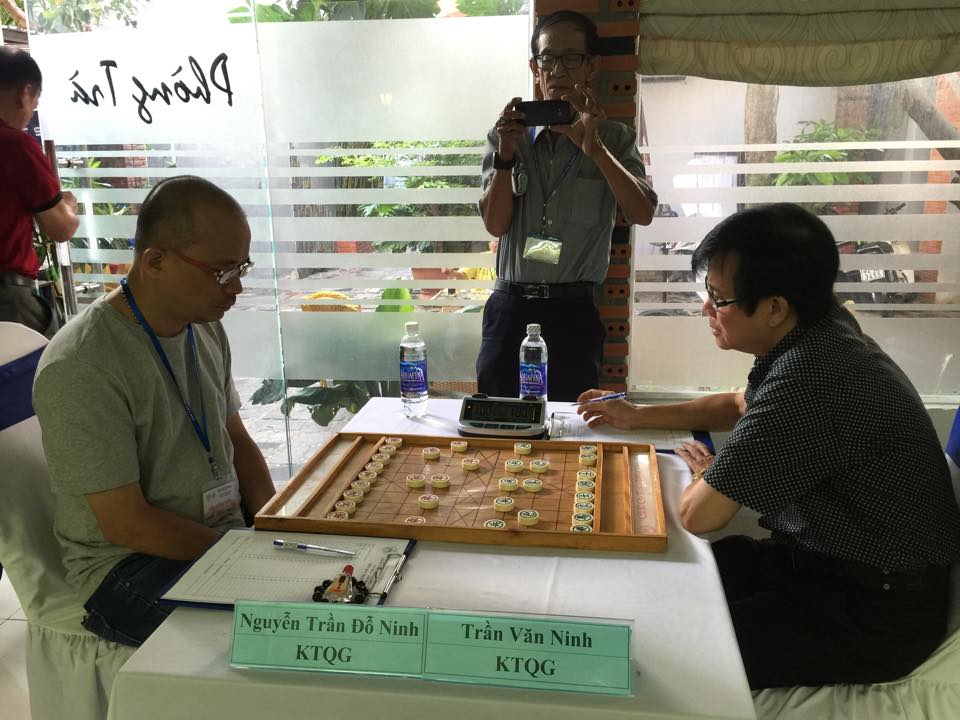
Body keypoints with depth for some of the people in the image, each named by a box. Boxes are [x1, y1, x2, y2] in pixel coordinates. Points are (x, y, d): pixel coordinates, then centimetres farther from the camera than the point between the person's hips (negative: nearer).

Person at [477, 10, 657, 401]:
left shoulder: (615, 138, 4)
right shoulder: (506, 136, 6)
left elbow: (642, 213, -10)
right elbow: (495, 224, -1)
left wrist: (594, 148, -21)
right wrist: (505, 155, -14)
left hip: (573, 310, -1)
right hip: (510, 306, 1)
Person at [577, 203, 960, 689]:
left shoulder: (809, 378, -32)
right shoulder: (816, 334, 0)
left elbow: (698, 515, -25)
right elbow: (739, 405, 21)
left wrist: (704, 474, -2)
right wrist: (637, 417, 15)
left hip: (877, 612, -9)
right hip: (824, 555, 9)